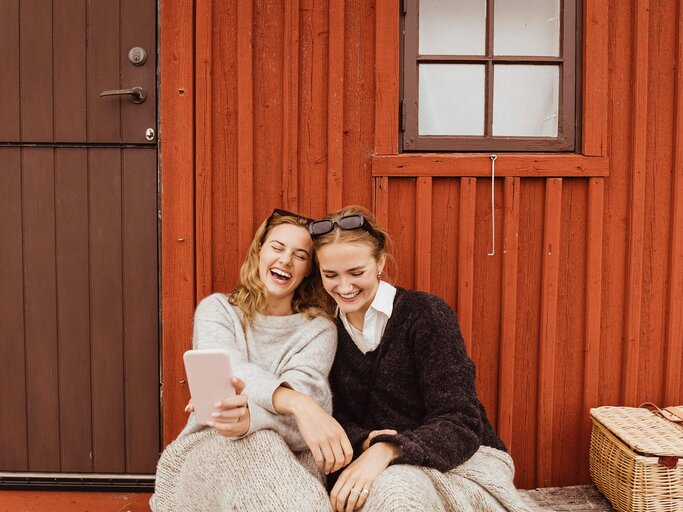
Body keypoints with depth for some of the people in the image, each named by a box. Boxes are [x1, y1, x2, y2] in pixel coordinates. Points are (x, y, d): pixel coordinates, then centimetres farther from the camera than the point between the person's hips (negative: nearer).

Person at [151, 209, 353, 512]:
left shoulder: (319, 329, 5)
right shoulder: (216, 310, 5)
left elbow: (305, 389, -14)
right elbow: (228, 372, -17)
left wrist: (248, 418, -39)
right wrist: (297, 404, -39)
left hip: (287, 460, 1)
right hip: (207, 452, -1)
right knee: (257, 445, -36)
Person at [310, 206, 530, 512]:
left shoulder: (426, 314, -10)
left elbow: (461, 425, -16)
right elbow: (335, 418, 3)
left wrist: (387, 449, -32)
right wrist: (365, 441, -19)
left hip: (462, 459, -2)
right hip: (383, 474, 3)